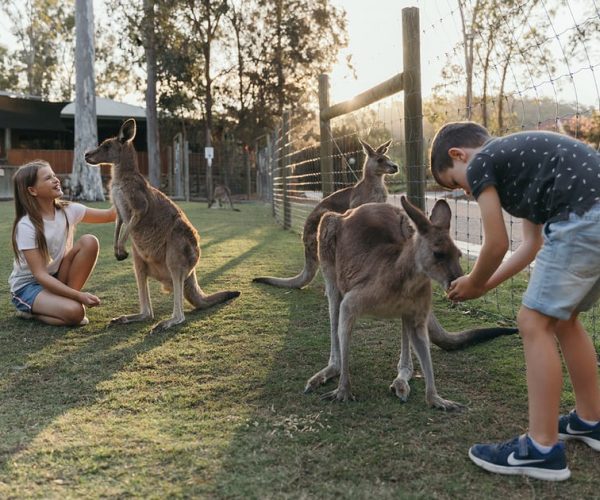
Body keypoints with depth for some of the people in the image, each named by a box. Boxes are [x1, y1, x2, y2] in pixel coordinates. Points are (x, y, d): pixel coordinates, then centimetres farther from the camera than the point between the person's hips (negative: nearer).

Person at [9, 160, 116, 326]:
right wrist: (78, 295, -33)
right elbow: (40, 274, -26)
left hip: (56, 277, 6)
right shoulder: (26, 226, -22)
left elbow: (110, 214, -5)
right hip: (28, 286, -6)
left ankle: (65, 299, -8)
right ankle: (29, 310, -1)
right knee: (74, 312, -33)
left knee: (89, 242, -18)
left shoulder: (68, 211, -6)